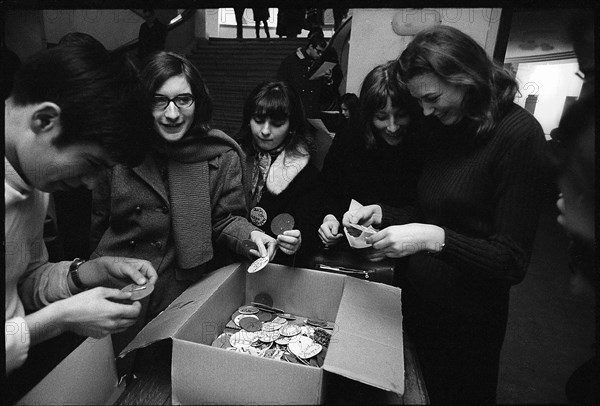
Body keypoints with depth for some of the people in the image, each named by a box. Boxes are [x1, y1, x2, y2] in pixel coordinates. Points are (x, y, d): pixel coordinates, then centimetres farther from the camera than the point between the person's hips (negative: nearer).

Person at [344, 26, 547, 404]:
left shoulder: (518, 133, -17)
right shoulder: (440, 126, 2)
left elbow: (513, 262, -18)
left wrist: (433, 239, -30)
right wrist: (380, 213, -6)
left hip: (468, 319, -5)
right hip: (419, 302, 6)